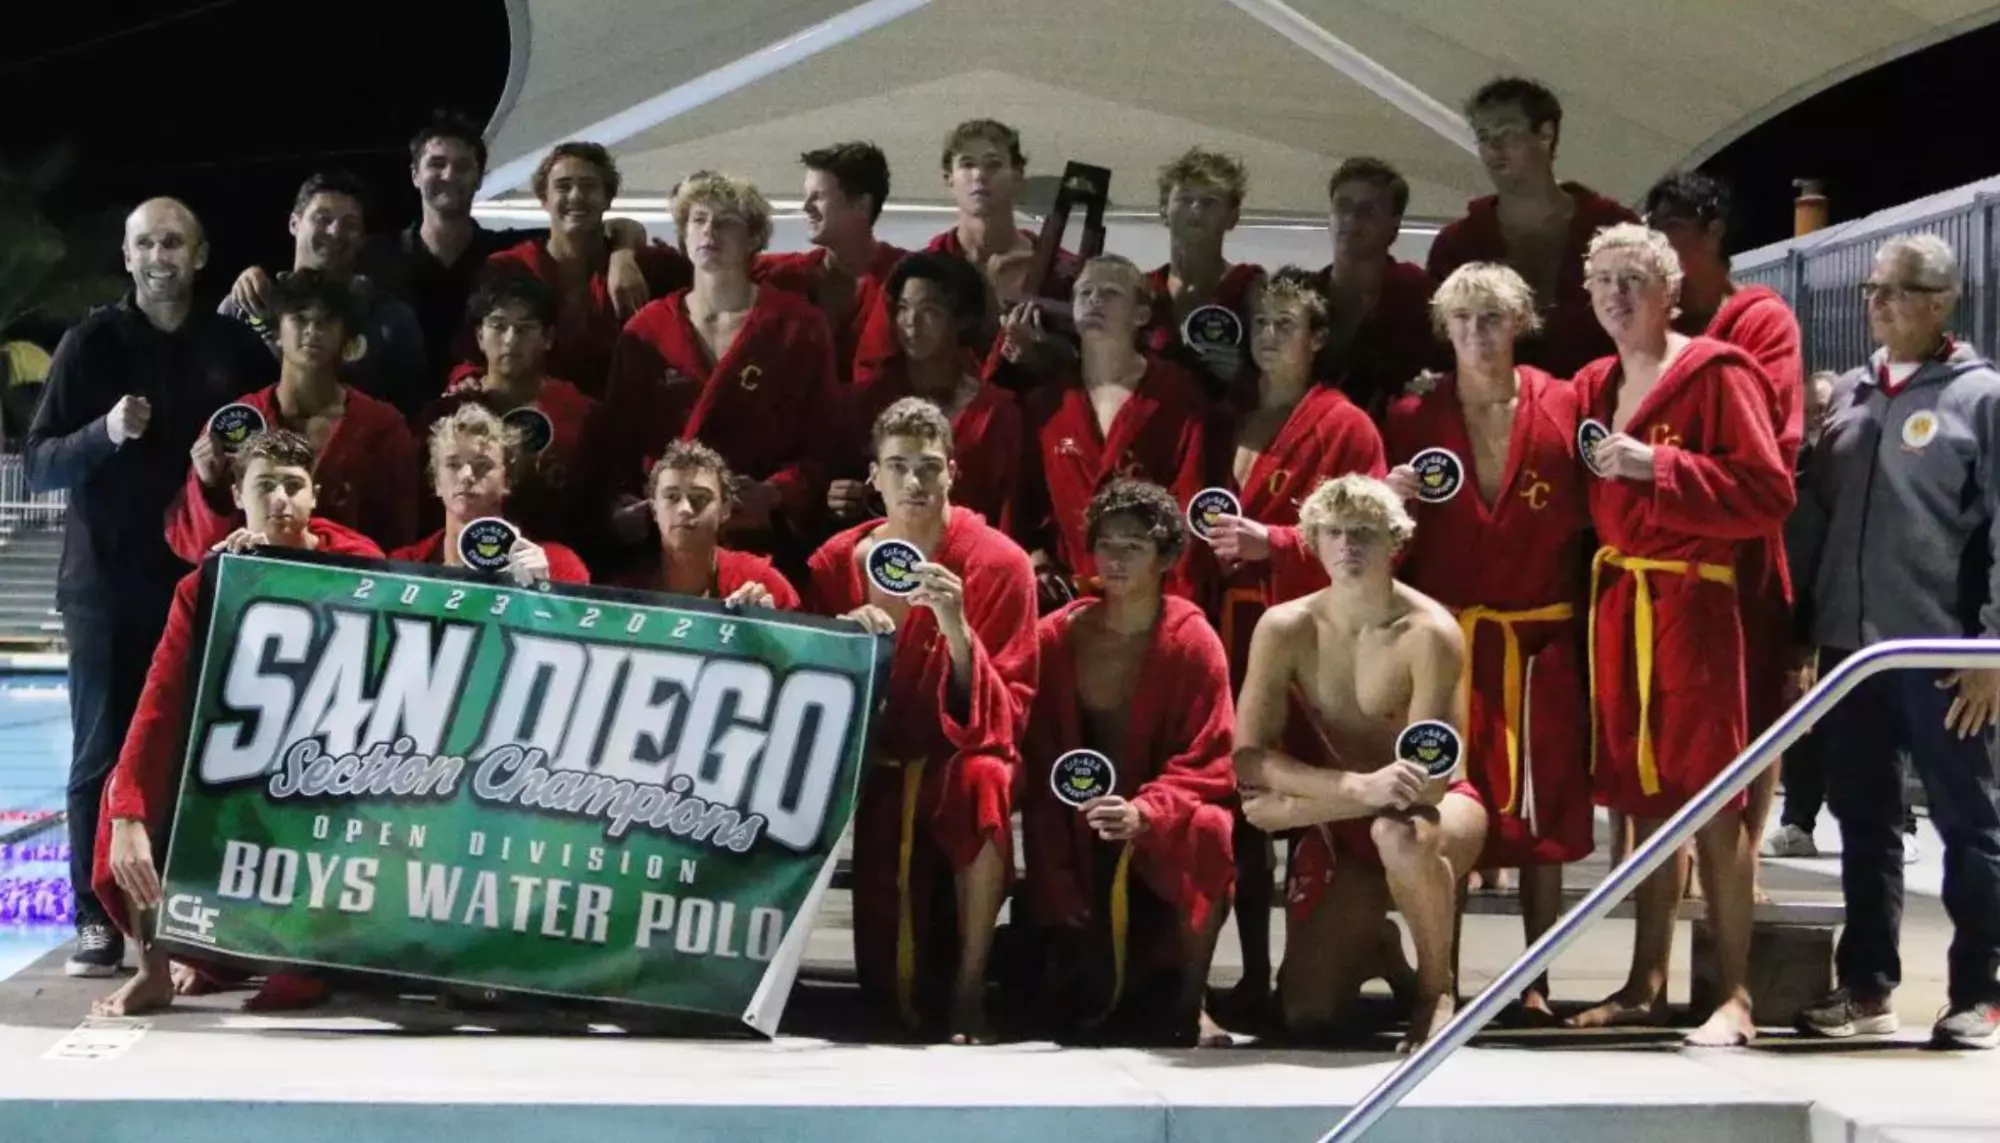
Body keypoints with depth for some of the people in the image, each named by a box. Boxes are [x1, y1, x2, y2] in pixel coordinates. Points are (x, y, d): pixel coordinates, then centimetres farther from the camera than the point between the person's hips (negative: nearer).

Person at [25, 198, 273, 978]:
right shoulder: (93, 343, 1)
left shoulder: (236, 347, 6)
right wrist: (105, 433, -20)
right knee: (103, 755, -1)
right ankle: (97, 922, 2)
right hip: (107, 584, -2)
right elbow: (39, 467, -3)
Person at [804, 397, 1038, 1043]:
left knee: (982, 780, -37)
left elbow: (1003, 718, -15)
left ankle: (968, 989, -27)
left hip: (957, 755, -2)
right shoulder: (836, 563, -1)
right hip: (875, 764, 3)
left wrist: (956, 629, -32)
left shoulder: (998, 564, -10)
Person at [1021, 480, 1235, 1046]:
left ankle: (1184, 1001, -16)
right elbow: (1039, 766, -3)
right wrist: (1055, 885, -10)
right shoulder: (1057, 636, -4)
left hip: (1165, 833, -1)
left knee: (1205, 833, -37)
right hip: (1080, 834, 2)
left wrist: (1145, 813, -34)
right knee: (1079, 1004, -10)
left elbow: (1208, 763, -13)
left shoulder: (1193, 641, -11)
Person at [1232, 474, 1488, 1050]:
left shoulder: (1428, 633, -24)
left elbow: (1429, 778, -27)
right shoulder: (1285, 629, -13)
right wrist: (1359, 787, -33)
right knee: (1307, 1015, -8)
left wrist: (1298, 803, -30)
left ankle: (1437, 989, -13)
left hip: (1435, 807, -3)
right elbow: (1249, 759, -18)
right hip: (1339, 822, 3)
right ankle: (1369, 948, 30)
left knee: (1400, 835, -42)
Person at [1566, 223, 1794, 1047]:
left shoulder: (1717, 374, -6)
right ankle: (1647, 984, 16)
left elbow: (1769, 492, -14)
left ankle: (1733, 995, -3)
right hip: (1614, 601, 7)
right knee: (1642, 796, 9)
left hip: (1691, 600, -7)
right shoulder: (1593, 388, 15)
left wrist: (1657, 467, -19)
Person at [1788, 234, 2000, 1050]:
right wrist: (1795, 630, 9)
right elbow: (1810, 516, 15)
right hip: (1848, 645, 5)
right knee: (1863, 821, 11)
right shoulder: (1848, 394, 13)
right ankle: (1866, 985, 19)